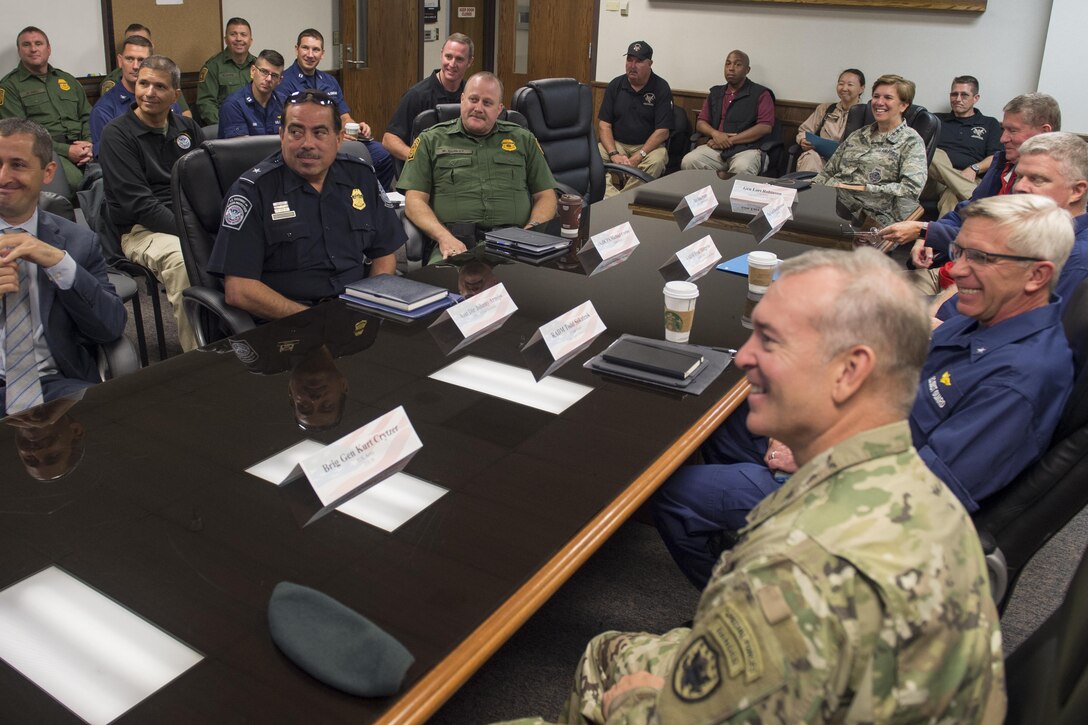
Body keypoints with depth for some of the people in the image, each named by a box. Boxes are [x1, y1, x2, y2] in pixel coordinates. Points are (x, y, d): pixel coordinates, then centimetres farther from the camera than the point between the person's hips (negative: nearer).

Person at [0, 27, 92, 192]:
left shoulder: (68, 80, 25)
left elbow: (87, 117, 23)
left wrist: (89, 143, -1)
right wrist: (66, 151, -12)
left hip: (80, 147, 5)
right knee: (75, 181, -38)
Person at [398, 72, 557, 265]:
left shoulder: (523, 140, 20)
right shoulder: (430, 140, 15)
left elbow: (546, 196, 19)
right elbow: (415, 200, 6)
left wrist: (532, 230, -3)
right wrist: (444, 237, -13)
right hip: (456, 243, -2)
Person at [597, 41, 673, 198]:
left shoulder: (661, 88, -4)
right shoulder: (615, 85, 4)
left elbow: (662, 131, -9)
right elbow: (604, 125, 0)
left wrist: (637, 158, -20)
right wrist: (614, 154, -18)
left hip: (648, 145, -2)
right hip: (616, 144, 2)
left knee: (657, 161, -34)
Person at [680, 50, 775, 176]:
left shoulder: (760, 94, 7)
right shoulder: (715, 93, 22)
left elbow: (765, 127, -4)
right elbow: (700, 123, 20)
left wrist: (730, 140, -10)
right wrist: (715, 133, -5)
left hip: (746, 148, -3)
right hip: (715, 147, 4)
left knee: (741, 169, -39)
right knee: (688, 162, -26)